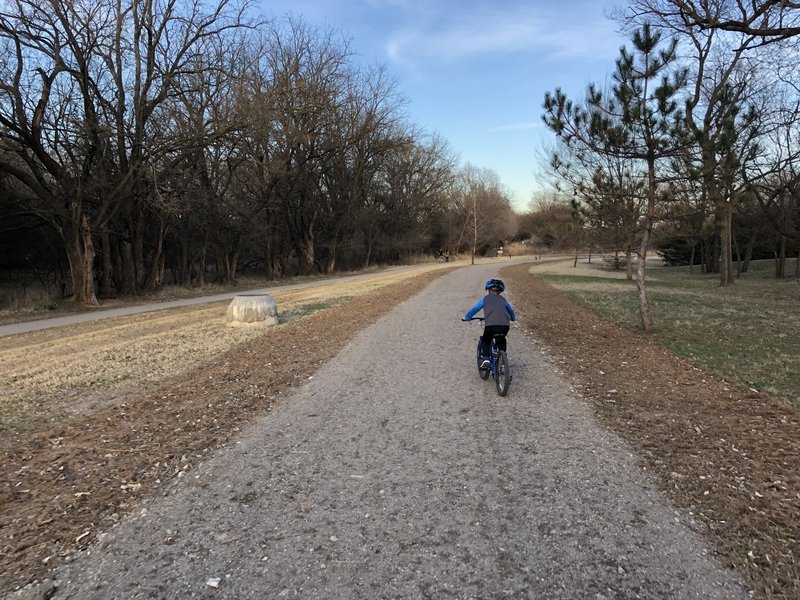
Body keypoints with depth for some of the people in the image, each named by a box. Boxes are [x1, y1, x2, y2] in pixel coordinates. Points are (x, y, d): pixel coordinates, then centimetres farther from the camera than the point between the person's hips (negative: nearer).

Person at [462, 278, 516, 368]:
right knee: (501, 341, 32)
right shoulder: (503, 300, 26)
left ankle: (485, 359, 6)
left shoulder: (485, 299, 18)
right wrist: (513, 318, 65)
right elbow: (511, 311, 43)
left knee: (485, 341, 24)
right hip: (504, 325, 3)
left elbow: (474, 309, 25)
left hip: (490, 325, -2)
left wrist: (466, 317, 42)